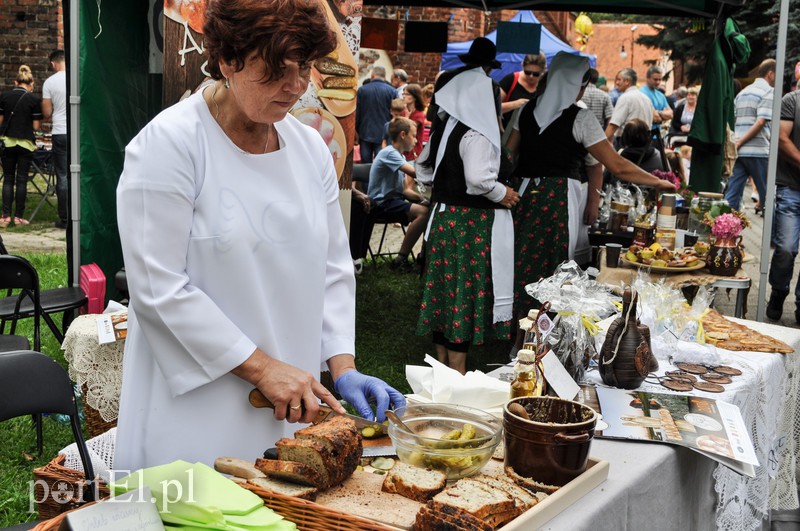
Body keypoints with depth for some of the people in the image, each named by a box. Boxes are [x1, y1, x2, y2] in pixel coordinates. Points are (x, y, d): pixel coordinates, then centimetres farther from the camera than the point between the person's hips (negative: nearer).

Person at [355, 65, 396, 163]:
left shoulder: (362, 90, -1)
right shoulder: (391, 91, -4)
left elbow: (357, 113, 4)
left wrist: (357, 131, 15)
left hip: (365, 133, 1)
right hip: (383, 134, -1)